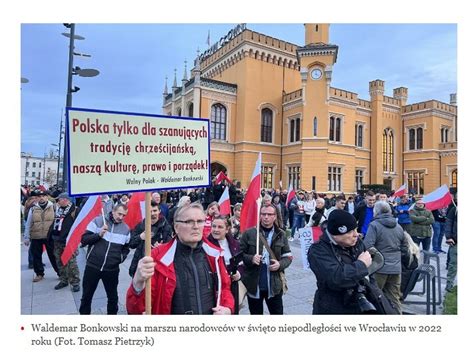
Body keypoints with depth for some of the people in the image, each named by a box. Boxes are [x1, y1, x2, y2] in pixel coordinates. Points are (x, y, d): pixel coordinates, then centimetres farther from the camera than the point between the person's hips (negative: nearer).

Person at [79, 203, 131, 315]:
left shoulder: (126, 229, 2)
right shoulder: (98, 221, -5)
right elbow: (84, 240, -6)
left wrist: (122, 257, -2)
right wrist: (98, 235, -20)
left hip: (112, 270, 2)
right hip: (92, 266, -1)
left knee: (113, 297, 14)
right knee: (86, 296, 14)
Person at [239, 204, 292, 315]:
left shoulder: (281, 235, 2)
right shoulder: (249, 233, -5)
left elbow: (288, 256, 7)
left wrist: (280, 264, -13)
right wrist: (251, 259, -21)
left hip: (274, 284, 1)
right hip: (253, 284, -1)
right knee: (256, 313, 17)